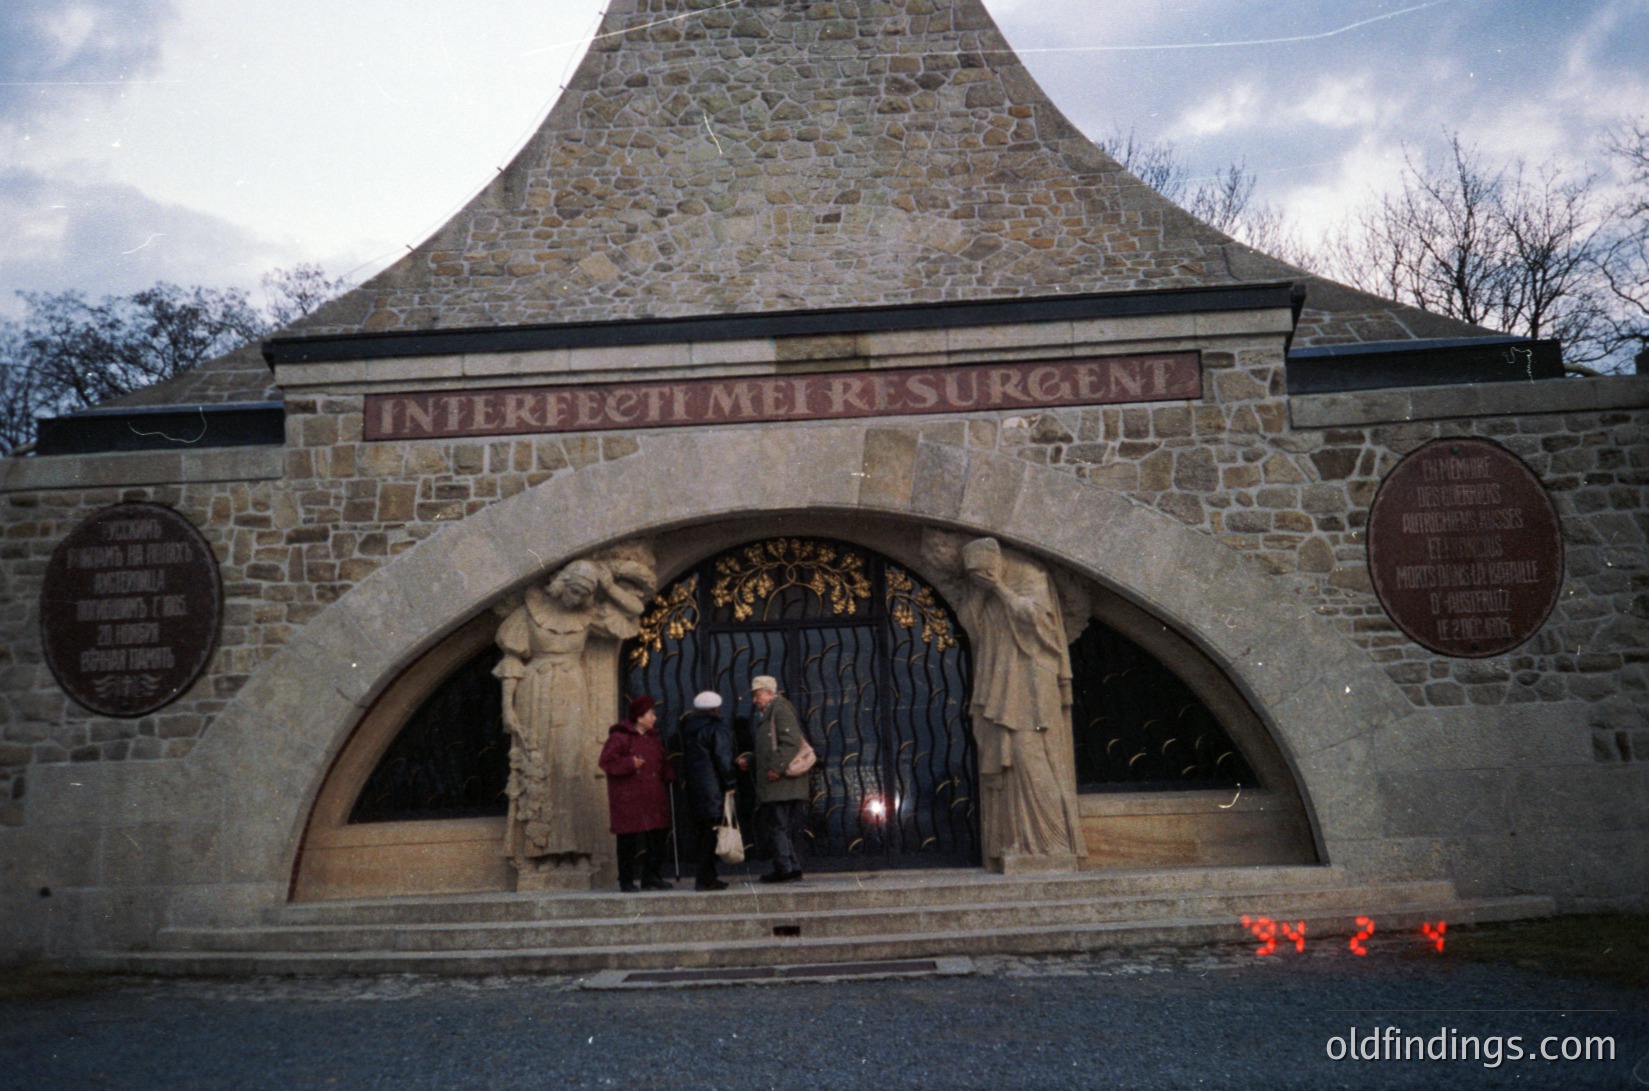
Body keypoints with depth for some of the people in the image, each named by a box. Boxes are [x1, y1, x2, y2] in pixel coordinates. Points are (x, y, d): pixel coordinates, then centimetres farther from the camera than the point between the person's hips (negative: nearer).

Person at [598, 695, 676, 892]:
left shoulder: (653, 737, 18)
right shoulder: (620, 737, -6)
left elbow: (662, 764, 23)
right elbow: (607, 761, -12)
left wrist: (670, 775, 6)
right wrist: (630, 764, -20)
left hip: (653, 797, 7)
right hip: (628, 799, -7)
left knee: (657, 836, 6)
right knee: (629, 839, -5)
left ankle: (651, 876, 17)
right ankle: (626, 881, 5)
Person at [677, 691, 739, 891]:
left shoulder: (688, 728, 15)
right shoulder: (717, 727, -9)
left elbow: (686, 758, 17)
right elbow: (723, 758, -14)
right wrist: (730, 783, -9)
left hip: (694, 786, 8)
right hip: (713, 787, -8)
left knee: (705, 831, 14)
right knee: (712, 831, -6)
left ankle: (707, 877, 18)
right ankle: (705, 878, -9)